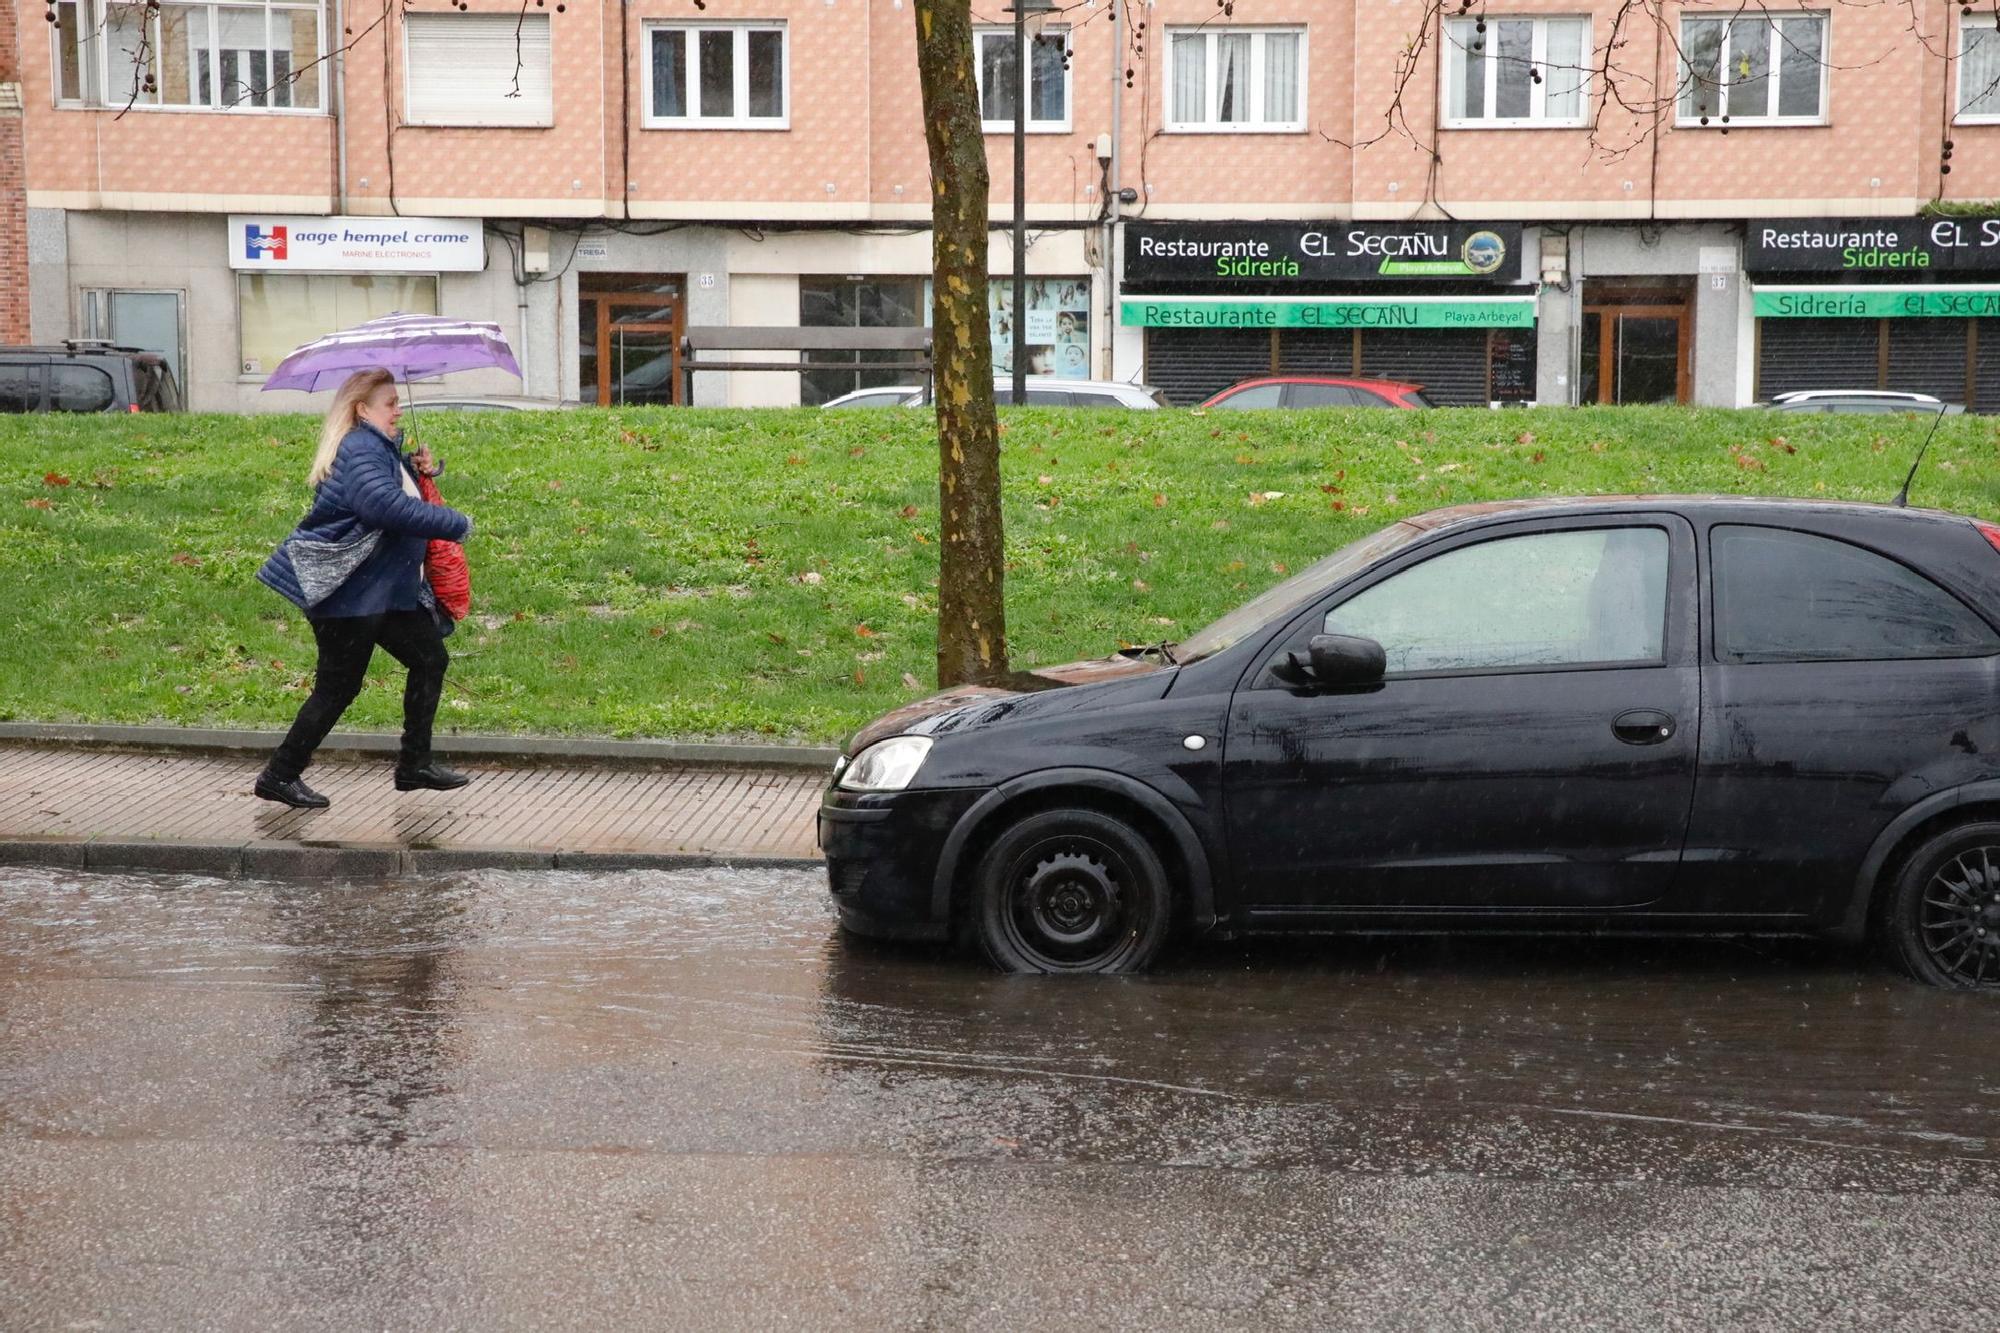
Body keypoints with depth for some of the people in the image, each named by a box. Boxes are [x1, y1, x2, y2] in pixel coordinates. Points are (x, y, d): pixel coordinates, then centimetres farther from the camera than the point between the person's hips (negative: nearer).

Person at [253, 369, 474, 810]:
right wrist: (456, 525, -26)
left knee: (430, 659, 11)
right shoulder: (360, 451, -20)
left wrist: (417, 469, 6)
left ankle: (415, 764, 19)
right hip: (348, 594, -11)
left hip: (388, 588, 11)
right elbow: (390, 506, -35)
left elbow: (397, 488, 29)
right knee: (338, 688, -4)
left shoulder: (381, 448, 13)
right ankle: (280, 776, 8)